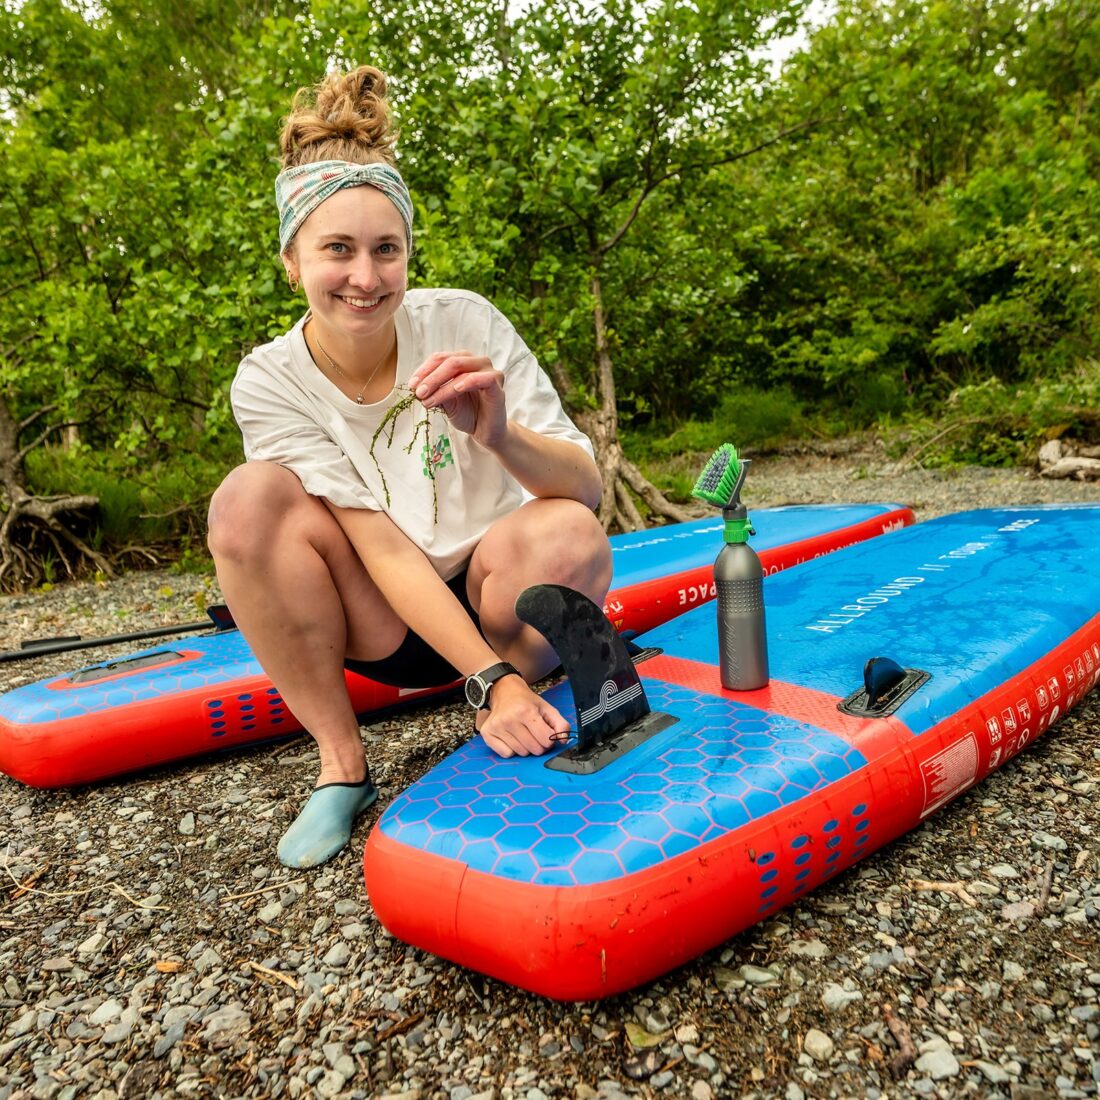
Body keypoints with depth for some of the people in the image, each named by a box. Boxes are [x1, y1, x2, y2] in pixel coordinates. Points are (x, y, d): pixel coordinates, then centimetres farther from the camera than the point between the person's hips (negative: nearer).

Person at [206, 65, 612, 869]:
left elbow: (589, 489, -18)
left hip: (496, 596, 0)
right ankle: (341, 763, -11)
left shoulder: (465, 325, -15)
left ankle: (524, 727, -3)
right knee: (250, 499, -25)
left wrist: (500, 435, -39)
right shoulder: (270, 383, -13)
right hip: (388, 630, 1)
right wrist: (488, 678, -32)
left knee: (565, 534, -33)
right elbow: (382, 547, -21)